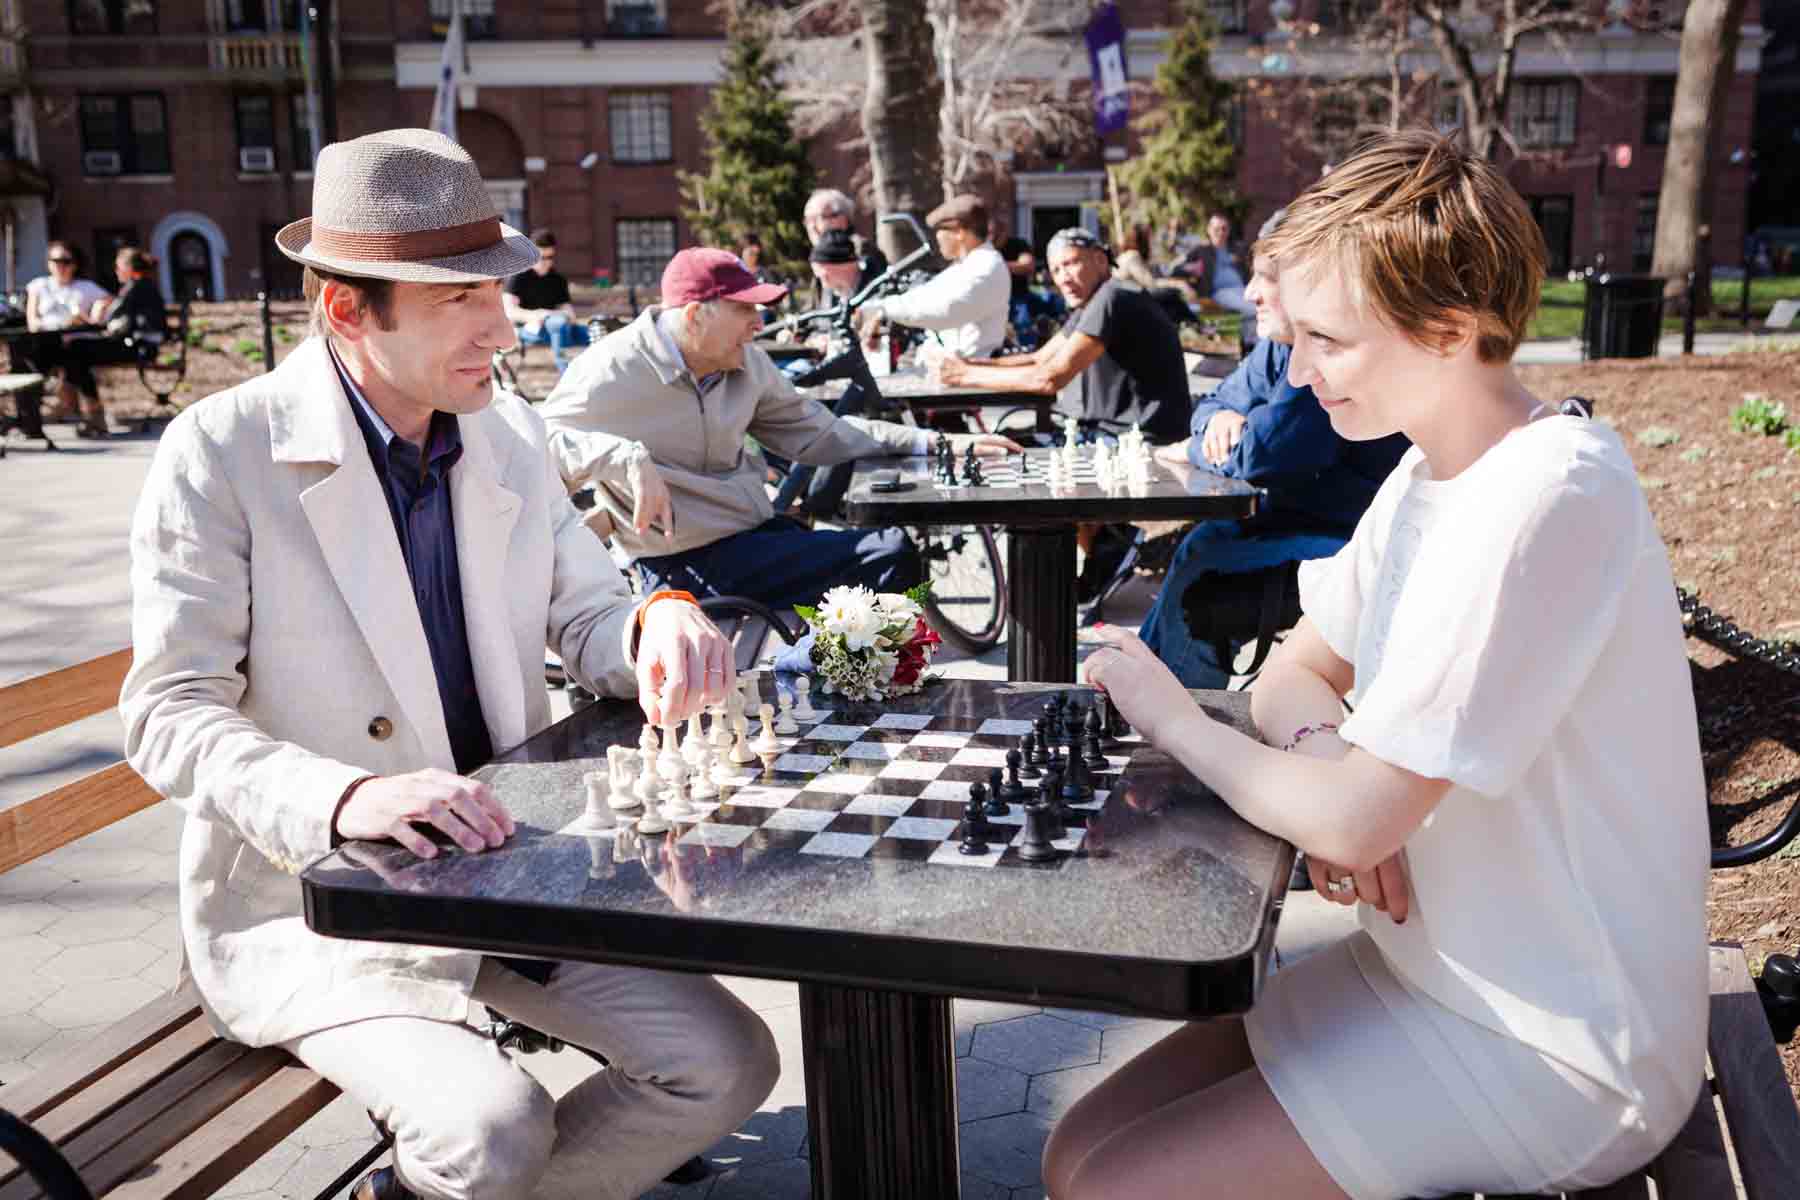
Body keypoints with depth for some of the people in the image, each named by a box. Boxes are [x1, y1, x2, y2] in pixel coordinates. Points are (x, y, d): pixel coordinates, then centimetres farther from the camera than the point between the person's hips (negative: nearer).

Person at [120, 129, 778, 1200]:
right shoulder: (220, 454, -13)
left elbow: (588, 618, 8)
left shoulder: (509, 435, 4)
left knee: (726, 1064, -3)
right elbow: (170, 714, -15)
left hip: (498, 865, 6)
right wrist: (346, 796, -34)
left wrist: (660, 625, -17)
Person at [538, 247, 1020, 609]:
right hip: (683, 567, -8)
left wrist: (937, 444, 11)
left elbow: (818, 432, 17)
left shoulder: (746, 363, 11)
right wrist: (627, 458, -34)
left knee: (894, 554, -9)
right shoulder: (615, 368, -10)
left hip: (759, 535, 8)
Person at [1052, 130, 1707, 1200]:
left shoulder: (1545, 497, -26)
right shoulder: (1432, 470, 4)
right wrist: (1325, 756, -14)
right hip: (1421, 972, 8)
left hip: (1550, 1052, -8)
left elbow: (1354, 822, -27)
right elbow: (1294, 673, 10)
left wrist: (1177, 721, -10)